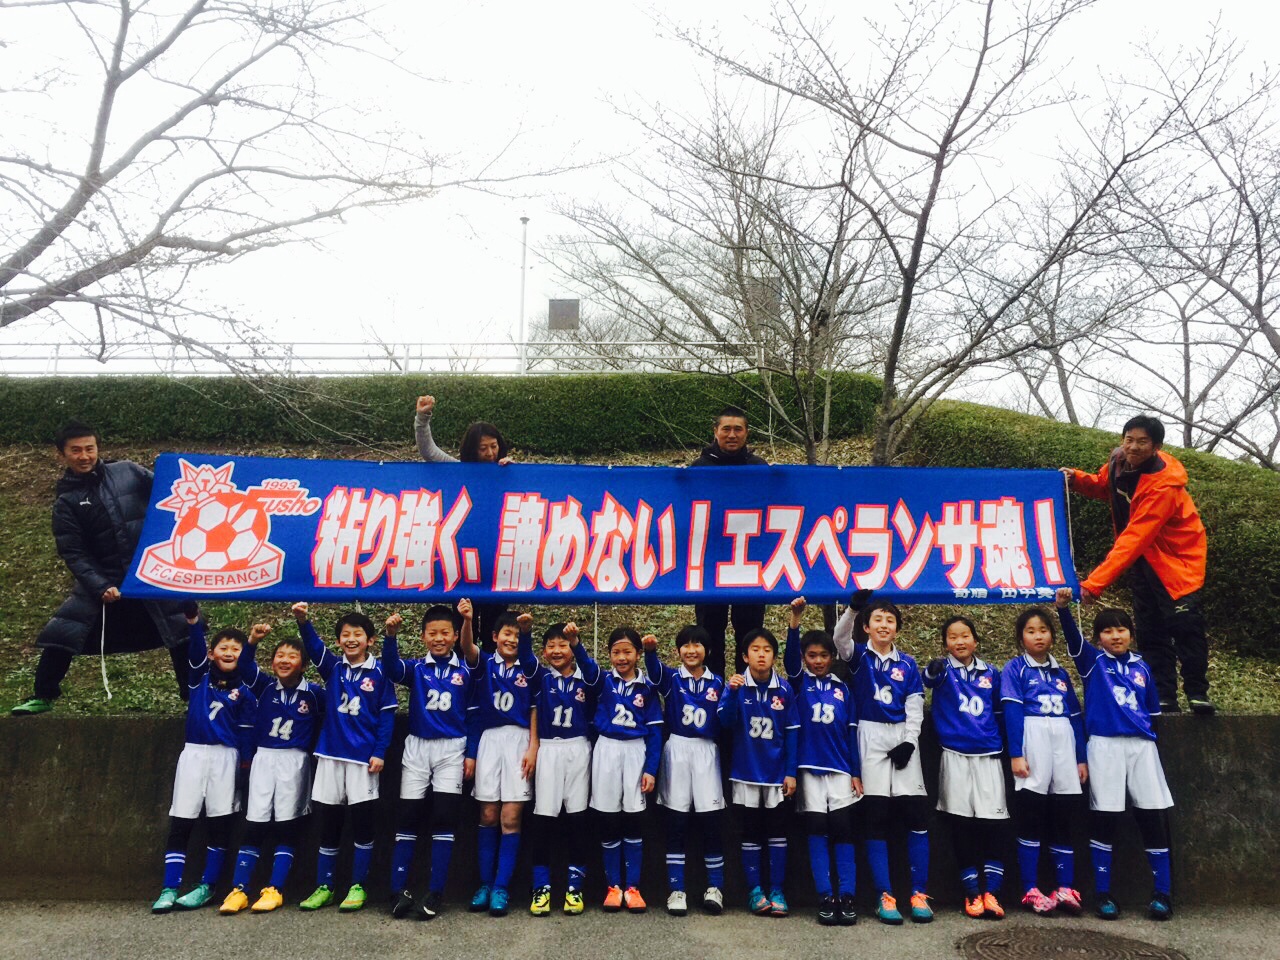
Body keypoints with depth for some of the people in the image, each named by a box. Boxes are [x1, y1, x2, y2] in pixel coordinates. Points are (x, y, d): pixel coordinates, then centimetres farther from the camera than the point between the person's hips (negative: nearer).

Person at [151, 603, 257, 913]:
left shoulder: (244, 691, 3)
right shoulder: (200, 676, 6)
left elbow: (246, 731, 1)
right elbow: (196, 647, -12)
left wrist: (245, 766, -5)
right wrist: (193, 620, -29)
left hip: (226, 757, -1)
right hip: (193, 752, 1)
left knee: (220, 824, 2)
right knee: (180, 823, 0)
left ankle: (207, 887, 13)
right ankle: (170, 889, 4)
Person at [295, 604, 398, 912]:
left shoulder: (379, 672, -3)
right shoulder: (332, 667, 6)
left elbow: (387, 715, -3)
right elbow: (313, 645, -13)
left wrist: (380, 753, -9)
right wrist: (303, 621, -32)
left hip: (364, 757, -3)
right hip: (330, 754, 3)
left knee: (362, 821, 1)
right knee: (328, 822, 9)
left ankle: (358, 886, 13)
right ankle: (324, 887, 20)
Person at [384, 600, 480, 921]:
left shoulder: (464, 668, 0)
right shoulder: (416, 668, 2)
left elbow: (470, 650, -22)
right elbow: (391, 667, -19)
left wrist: (467, 620, -44)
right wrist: (390, 634, -39)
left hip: (451, 749, -1)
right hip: (417, 747, 1)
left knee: (444, 819, -2)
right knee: (407, 818, 2)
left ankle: (435, 893, 4)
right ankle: (398, 891, 8)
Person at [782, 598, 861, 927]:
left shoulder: (843, 689, 8)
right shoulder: (799, 682, 5)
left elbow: (852, 732, 8)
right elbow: (789, 655, -14)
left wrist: (856, 772, 4)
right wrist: (795, 619, -29)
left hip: (840, 769, 1)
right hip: (809, 768, -1)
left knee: (843, 831, 0)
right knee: (817, 832, 2)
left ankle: (847, 897, 4)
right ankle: (825, 898, 6)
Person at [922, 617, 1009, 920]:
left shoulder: (990, 673, 9)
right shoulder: (944, 670, 0)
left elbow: (999, 712, 19)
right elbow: (929, 679, -25)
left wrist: (1000, 742, 13)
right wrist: (933, 669, -48)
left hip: (988, 756, 2)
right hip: (955, 756, -2)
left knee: (993, 823, -4)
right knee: (961, 825, 2)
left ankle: (991, 892, 2)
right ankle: (972, 893, 11)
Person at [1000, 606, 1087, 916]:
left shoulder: (1061, 673, 17)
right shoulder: (1015, 668, 2)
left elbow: (1075, 716, 15)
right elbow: (1012, 711, -7)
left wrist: (1082, 757, 9)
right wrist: (1015, 754, -15)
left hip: (1064, 742, 5)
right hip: (1032, 740, -5)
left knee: (1063, 819, 6)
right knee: (1030, 818, -3)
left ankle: (1066, 889, 11)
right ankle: (1030, 890, 2)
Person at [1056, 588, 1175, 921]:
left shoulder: (1141, 667, 12)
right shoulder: (1093, 661, 3)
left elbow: (1153, 711, 18)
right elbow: (1073, 638, -16)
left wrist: (1152, 737, 11)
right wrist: (1063, 608, -33)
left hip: (1142, 745, 3)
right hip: (1105, 746, -3)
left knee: (1154, 817, 2)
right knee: (1104, 819, -1)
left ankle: (1163, 893, 12)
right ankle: (1103, 894, 8)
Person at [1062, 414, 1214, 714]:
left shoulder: (1164, 484, -31)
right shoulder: (1118, 462, -9)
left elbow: (1133, 540, -39)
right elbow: (1104, 487, 16)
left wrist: (1095, 583, -45)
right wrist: (1076, 478, -8)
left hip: (1176, 555, -6)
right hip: (1144, 557, 6)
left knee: (1182, 620, -15)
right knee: (1149, 629, 3)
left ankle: (1197, 692, 1)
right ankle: (1164, 698, 7)